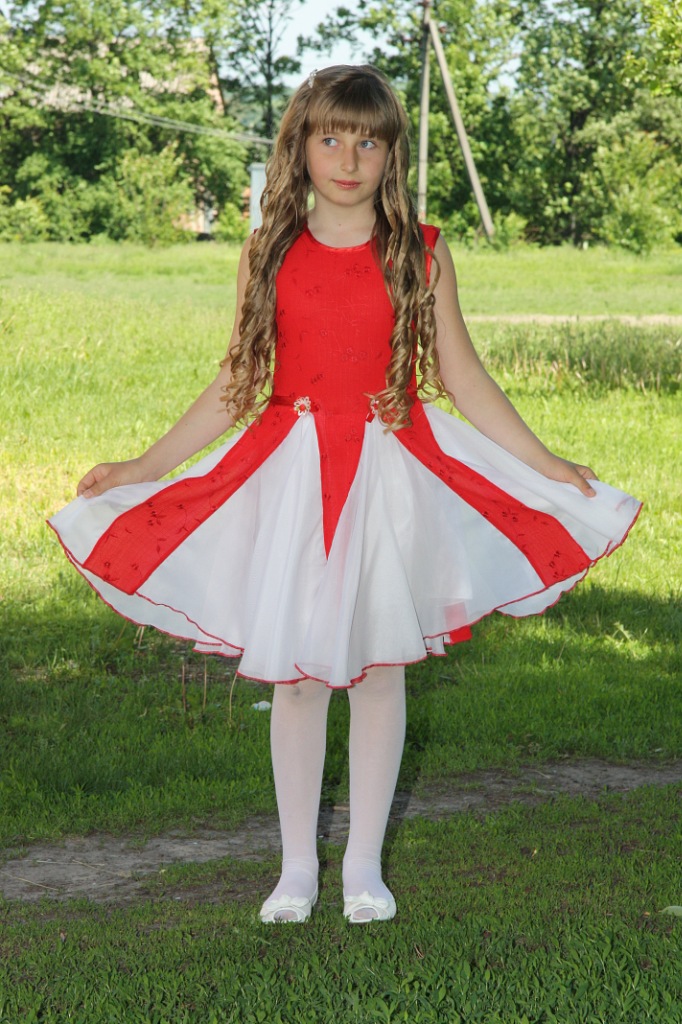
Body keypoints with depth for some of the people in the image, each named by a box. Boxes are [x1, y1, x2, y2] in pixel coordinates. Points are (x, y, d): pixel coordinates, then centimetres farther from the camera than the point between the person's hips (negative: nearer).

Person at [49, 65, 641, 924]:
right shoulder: (269, 254, 4)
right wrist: (146, 466, 6)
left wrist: (546, 464, 2)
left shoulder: (419, 254, 2)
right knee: (295, 674, 3)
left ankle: (364, 863, 19)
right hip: (290, 476, 1)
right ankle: (296, 865, 18)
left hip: (390, 475, 0)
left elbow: (462, 377, 5)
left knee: (378, 667, 5)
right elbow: (236, 382, 8)